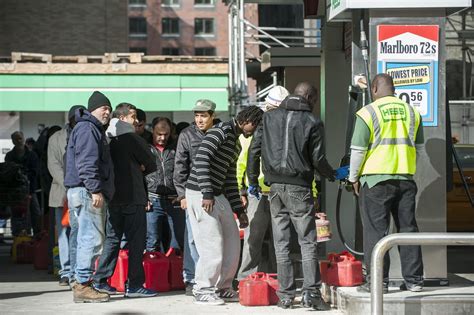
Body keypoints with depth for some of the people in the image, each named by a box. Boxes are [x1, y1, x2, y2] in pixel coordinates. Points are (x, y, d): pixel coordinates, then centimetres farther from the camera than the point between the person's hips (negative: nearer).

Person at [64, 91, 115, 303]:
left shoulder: (95, 130, 24)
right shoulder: (87, 129, -10)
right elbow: (86, 163, -20)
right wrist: (95, 189, -24)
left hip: (91, 193, 11)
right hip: (87, 192, -11)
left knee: (88, 239, 13)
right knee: (92, 239, -13)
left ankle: (82, 284, 17)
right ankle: (82, 285, -13)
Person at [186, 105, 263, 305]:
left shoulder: (236, 144, 19)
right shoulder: (221, 131, -11)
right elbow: (201, 159, -22)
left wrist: (239, 210, 20)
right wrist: (207, 194, -25)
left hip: (218, 196, 10)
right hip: (201, 194, -10)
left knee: (232, 242, 11)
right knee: (213, 244, -9)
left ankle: (222, 288, 21)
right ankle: (203, 291, 1)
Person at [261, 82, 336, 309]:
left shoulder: (269, 117, 7)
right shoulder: (312, 122, -4)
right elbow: (318, 159, -3)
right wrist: (332, 175, 15)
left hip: (275, 187, 3)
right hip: (300, 188, -3)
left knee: (281, 242, 7)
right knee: (307, 242, 2)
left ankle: (285, 295, 7)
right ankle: (311, 293, -5)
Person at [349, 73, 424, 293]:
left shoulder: (368, 113, -6)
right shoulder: (411, 112, 9)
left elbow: (358, 150, -7)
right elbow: (419, 147, 16)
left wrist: (354, 177, 5)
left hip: (376, 179, -4)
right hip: (406, 179, 4)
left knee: (376, 230, 1)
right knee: (408, 228, 10)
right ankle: (414, 280, 12)